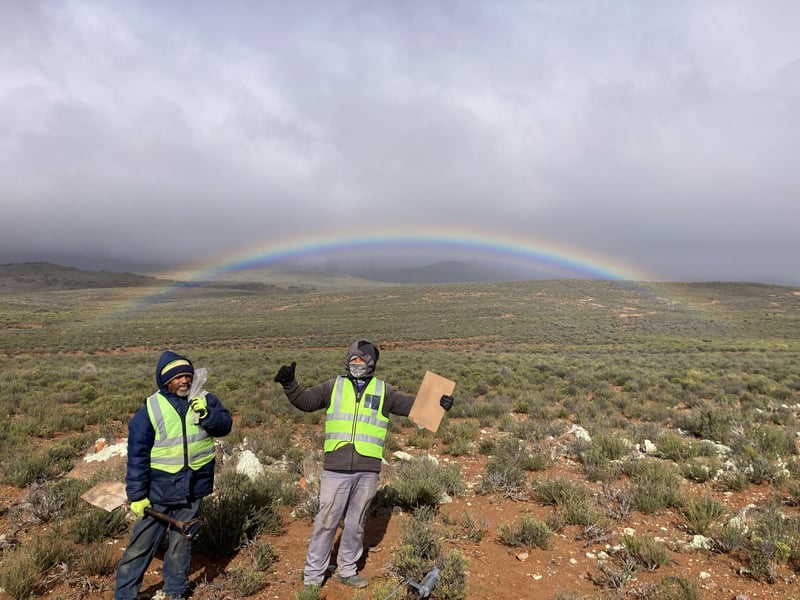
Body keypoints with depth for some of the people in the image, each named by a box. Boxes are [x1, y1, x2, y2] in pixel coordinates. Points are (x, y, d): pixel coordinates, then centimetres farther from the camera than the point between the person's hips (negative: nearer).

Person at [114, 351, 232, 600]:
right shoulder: (150, 409, -11)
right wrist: (137, 494, -8)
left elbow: (225, 425, -2)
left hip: (193, 487, 2)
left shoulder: (204, 399, -4)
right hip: (159, 489, -2)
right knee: (142, 544, 8)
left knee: (181, 541, 17)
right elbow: (137, 454, -9)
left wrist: (208, 415, -22)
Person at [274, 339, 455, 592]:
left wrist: (435, 402, -8)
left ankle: (347, 570, 33)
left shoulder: (383, 390, 7)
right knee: (326, 521, 4)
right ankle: (312, 576, 19)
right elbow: (306, 400, 5)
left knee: (356, 523, 15)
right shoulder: (334, 386, 7)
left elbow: (411, 404, 7)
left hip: (368, 470, 1)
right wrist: (289, 384, -10)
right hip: (336, 468, -1)